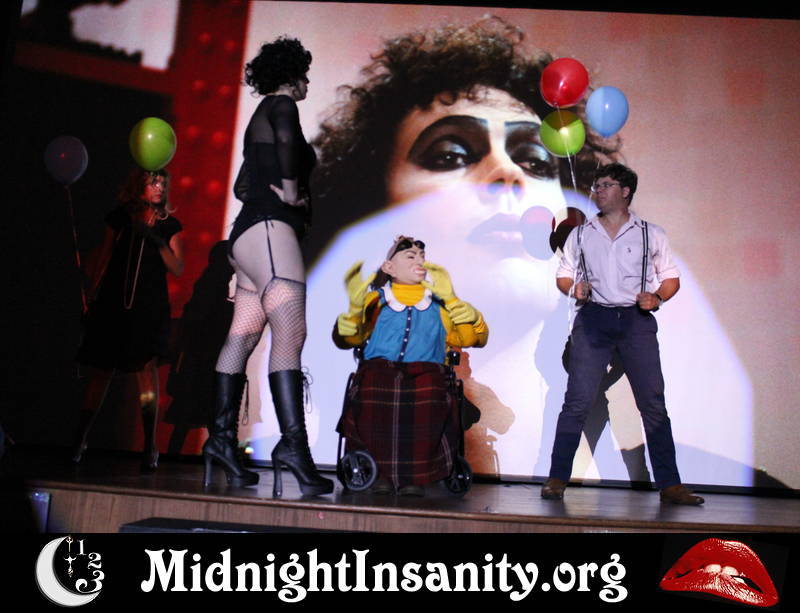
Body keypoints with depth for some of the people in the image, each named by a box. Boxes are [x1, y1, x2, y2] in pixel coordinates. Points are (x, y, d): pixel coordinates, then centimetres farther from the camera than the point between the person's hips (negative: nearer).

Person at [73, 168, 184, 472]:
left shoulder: (170, 225, 8)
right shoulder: (120, 218, 10)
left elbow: (178, 269, 1)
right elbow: (101, 259, 13)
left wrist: (159, 241, -12)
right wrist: (91, 299, 11)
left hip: (150, 306, -1)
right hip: (113, 302, 1)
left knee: (146, 366, -12)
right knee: (100, 370, 2)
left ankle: (150, 446, -10)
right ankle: (80, 439, 14)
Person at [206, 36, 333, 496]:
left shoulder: (261, 116, 29)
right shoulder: (281, 104, 1)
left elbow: (242, 185, 31)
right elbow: (286, 136, -25)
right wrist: (291, 188, -18)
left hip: (251, 234, 10)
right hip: (271, 230, -10)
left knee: (242, 337, 6)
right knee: (290, 335, -19)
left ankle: (222, 438, 9)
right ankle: (293, 442, -26)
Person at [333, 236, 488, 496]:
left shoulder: (439, 304, 23)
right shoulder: (376, 300, 21)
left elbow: (476, 337, 9)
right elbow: (345, 339, 9)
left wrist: (451, 299, 1)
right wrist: (354, 307, -8)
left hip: (425, 370, 0)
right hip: (380, 368, 0)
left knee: (430, 395, -38)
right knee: (369, 394, -38)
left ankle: (415, 474, -22)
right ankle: (379, 472, -22)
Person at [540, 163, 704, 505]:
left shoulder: (651, 235, 11)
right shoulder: (580, 235, 15)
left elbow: (671, 277, 13)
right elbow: (563, 275, 19)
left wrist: (657, 297, -7)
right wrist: (574, 287, -3)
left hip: (636, 320, 0)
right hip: (593, 319, 1)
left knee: (653, 403, -3)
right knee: (577, 400, -7)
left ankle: (670, 486, 3)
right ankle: (557, 479, -1)